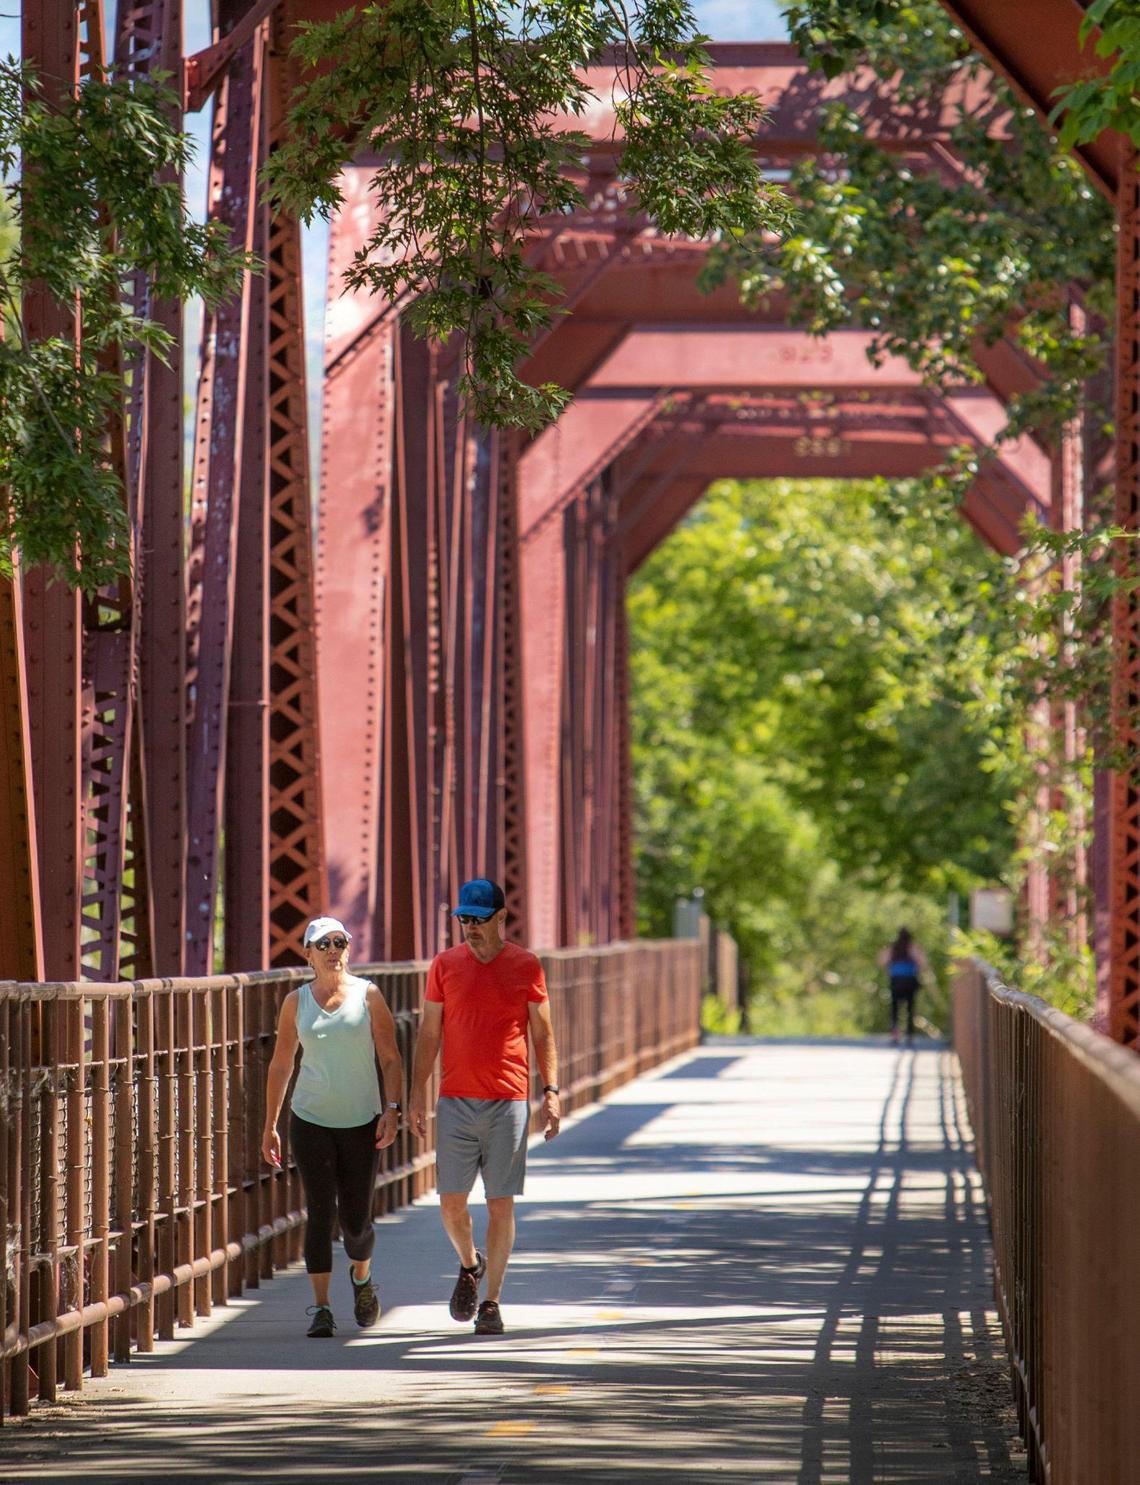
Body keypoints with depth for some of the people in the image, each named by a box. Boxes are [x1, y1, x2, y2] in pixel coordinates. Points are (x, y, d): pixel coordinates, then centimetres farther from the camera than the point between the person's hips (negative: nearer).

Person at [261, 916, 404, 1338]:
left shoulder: (367, 996, 1)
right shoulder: (296, 1002, 5)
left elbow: (390, 1058, 2)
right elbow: (281, 1065, 11)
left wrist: (393, 1108, -11)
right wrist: (270, 1125, 10)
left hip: (362, 1123, 0)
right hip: (310, 1122, 0)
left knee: (355, 1220, 4)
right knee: (320, 1212, -10)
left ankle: (361, 1277, 35)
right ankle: (320, 1307, -7)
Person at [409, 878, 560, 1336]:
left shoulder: (526, 966, 2)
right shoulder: (445, 965, 5)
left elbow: (543, 1034, 7)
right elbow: (429, 1033, 9)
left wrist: (551, 1091, -1)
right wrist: (417, 1092, 4)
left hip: (509, 1103, -1)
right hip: (456, 1102, 1)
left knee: (501, 1205, -1)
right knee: (451, 1201, 0)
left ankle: (491, 1302, 6)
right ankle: (469, 1265, 30)